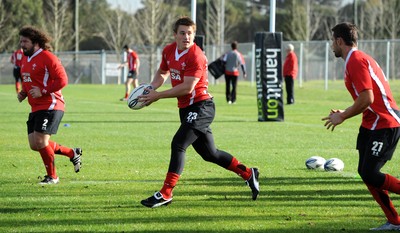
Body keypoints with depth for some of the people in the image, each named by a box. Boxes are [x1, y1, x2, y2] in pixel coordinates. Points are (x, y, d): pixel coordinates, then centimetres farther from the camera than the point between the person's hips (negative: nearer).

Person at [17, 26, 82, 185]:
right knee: (35, 145, 5)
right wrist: (23, 93, 8)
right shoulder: (25, 59, 13)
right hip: (35, 108, 9)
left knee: (40, 142, -14)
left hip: (50, 106, -9)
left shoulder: (47, 58, -14)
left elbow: (62, 80, -18)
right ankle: (72, 153, 24)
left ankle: (52, 176, 5)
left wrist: (43, 92, -22)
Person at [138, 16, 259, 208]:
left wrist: (158, 96, -20)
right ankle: (248, 174, 30)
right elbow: (162, 72, 23)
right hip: (186, 108, 9)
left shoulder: (196, 57, -19)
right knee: (209, 154, 14)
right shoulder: (169, 51, 5)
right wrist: (152, 88, 3)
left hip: (201, 107, -9)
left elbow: (187, 88, -24)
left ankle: (165, 194, -14)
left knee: (178, 144, -18)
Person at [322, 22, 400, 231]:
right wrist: (344, 113, 15)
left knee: (370, 175, -12)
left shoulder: (356, 61, -14)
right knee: (365, 173, 7)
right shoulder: (359, 59, 18)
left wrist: (342, 117, -12)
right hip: (372, 125, 10)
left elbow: (367, 98, -23)